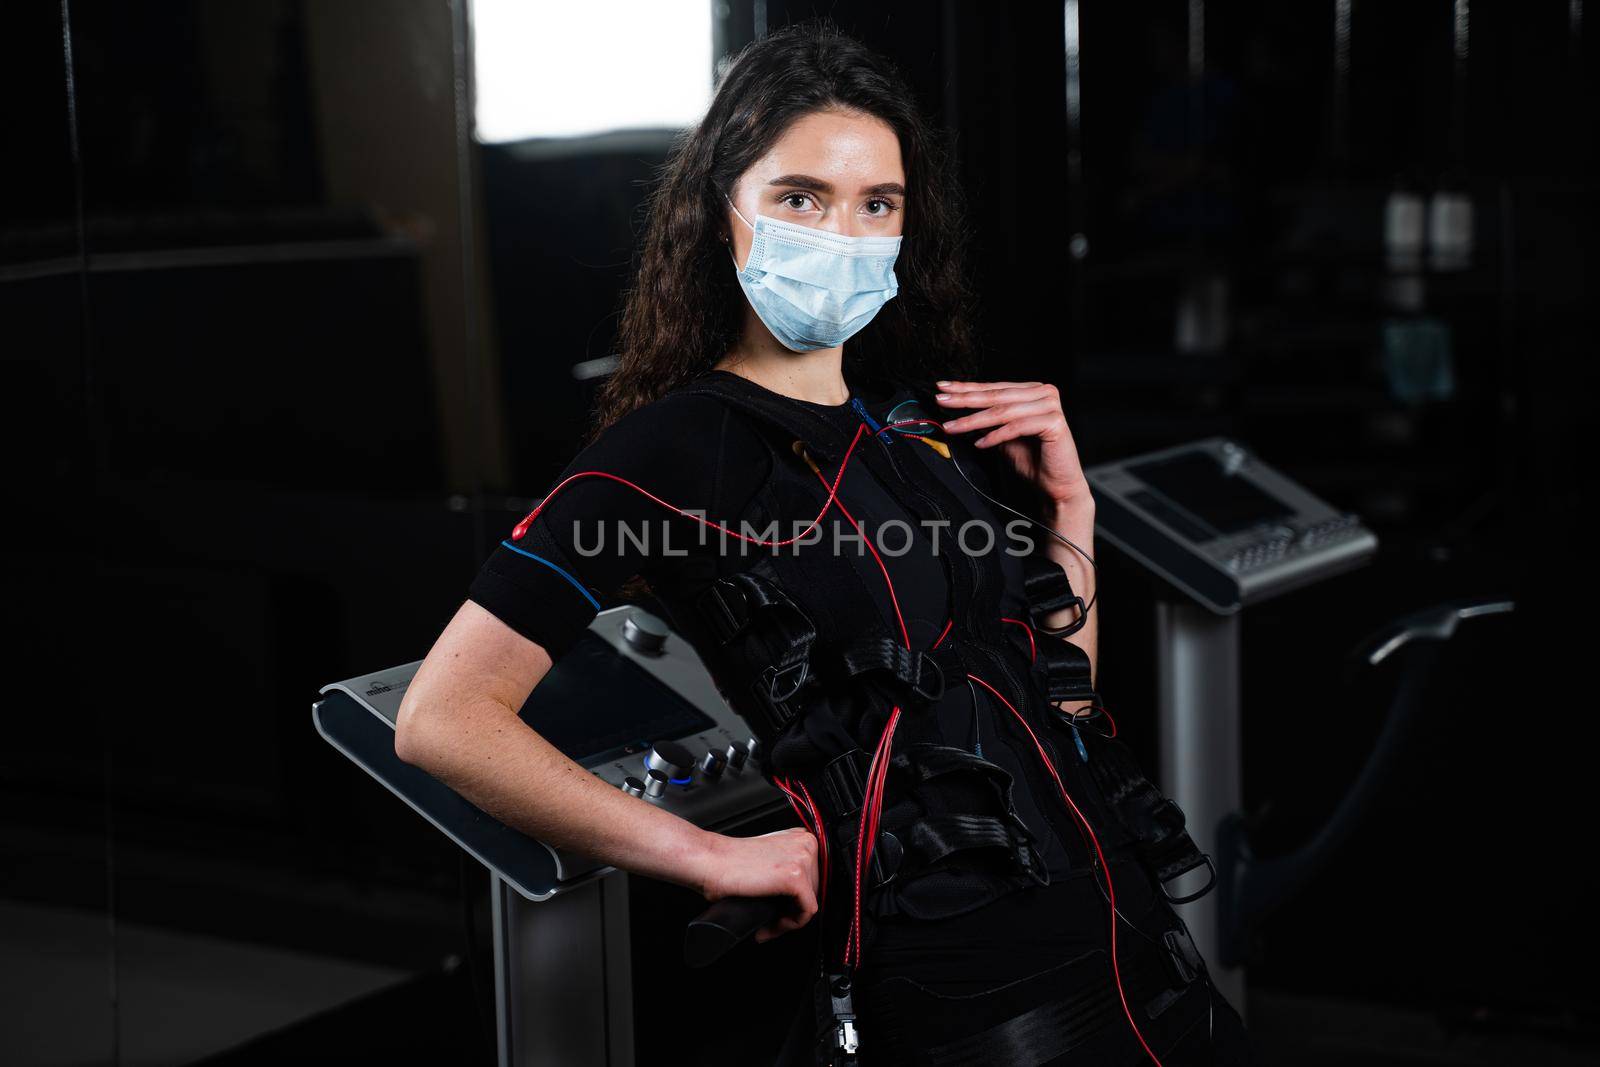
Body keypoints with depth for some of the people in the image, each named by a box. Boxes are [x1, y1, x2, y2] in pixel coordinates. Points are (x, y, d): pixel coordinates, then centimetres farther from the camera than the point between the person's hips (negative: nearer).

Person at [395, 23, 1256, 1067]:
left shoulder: (927, 419, 11)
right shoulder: (676, 449, -9)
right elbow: (443, 718, -17)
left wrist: (1067, 505, 4)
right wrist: (711, 856, -15)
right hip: (963, 982, -7)